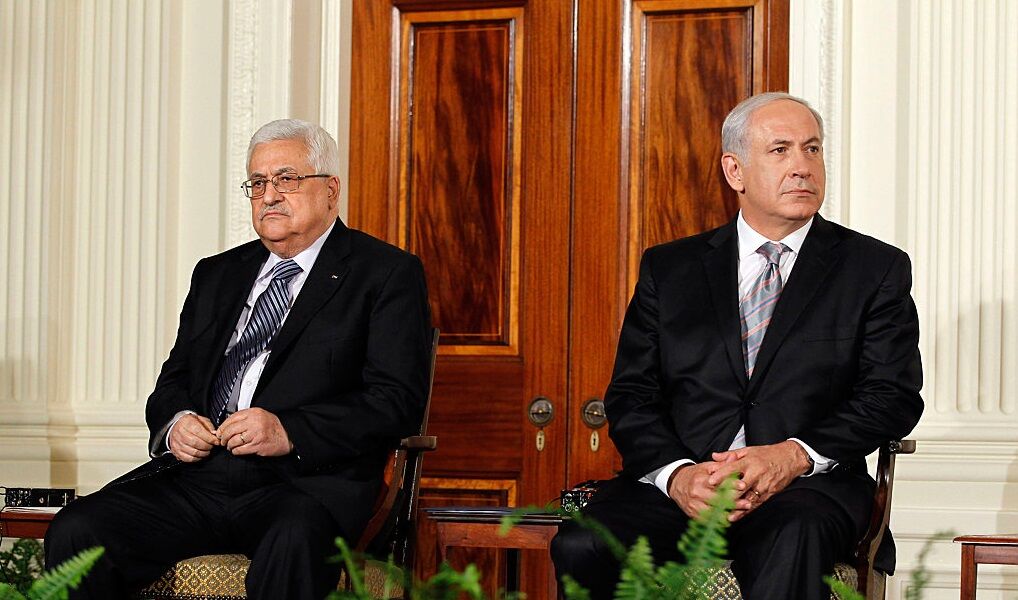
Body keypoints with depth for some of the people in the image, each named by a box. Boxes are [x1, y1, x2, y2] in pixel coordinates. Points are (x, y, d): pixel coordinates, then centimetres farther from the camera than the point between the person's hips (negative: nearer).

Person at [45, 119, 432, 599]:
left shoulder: (387, 274, 7)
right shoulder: (217, 275, 25)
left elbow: (398, 401, -4)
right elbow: (173, 381, 26)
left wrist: (290, 432, -17)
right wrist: (174, 423, 1)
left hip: (306, 482, -5)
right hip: (196, 477, 5)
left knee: (293, 542, -40)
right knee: (74, 531, -20)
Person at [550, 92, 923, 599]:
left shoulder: (877, 269, 11)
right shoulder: (668, 268, 16)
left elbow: (894, 396, 2)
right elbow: (630, 397, 9)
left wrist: (795, 455, -15)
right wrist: (677, 475, -13)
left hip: (808, 485, -2)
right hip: (680, 486, 2)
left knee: (793, 542, -39)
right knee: (581, 548, -28)